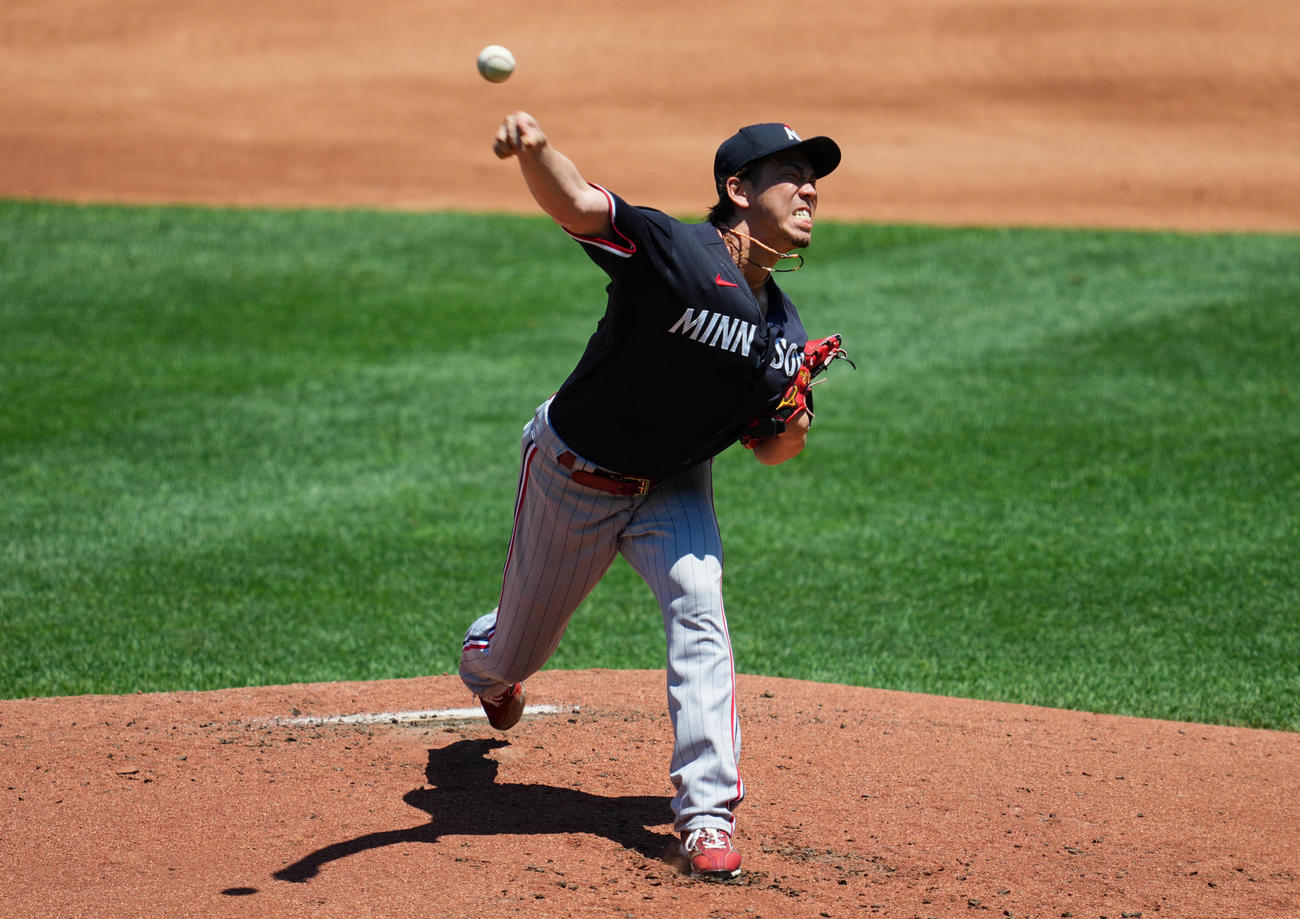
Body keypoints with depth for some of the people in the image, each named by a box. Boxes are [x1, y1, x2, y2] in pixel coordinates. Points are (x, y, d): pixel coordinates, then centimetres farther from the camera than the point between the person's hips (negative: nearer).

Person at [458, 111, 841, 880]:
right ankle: (484, 660, 56)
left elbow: (766, 448, 4)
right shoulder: (673, 253, -28)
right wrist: (535, 149, -67)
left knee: (699, 609, -23)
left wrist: (791, 435, -20)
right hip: (572, 477, -4)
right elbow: (575, 204, -45)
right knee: (520, 648, 15)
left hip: (673, 486, 4)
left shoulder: (785, 330, -8)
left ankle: (708, 814, -20)